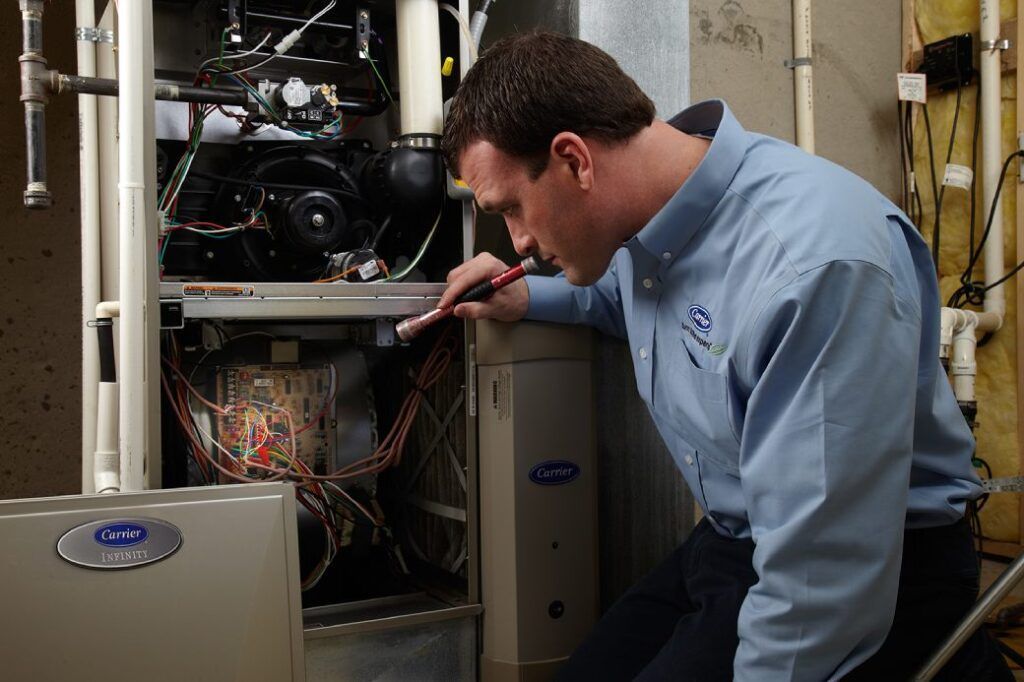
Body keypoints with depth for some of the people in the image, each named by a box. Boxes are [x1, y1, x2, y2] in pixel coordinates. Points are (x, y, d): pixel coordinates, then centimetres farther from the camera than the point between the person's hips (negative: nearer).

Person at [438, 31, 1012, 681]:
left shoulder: (816, 260, -31)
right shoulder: (653, 216, -3)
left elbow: (819, 582, -29)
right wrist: (527, 298, 9)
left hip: (877, 575, -7)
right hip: (729, 544, 8)